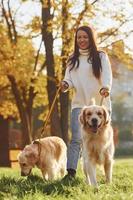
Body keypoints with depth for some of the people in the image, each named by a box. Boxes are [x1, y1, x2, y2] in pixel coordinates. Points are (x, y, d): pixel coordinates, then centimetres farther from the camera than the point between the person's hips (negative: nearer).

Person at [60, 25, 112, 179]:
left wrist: (106, 88, -31)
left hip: (100, 103, -1)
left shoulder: (101, 56, 4)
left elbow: (107, 75, -9)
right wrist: (65, 84, -17)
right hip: (79, 103, 1)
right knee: (76, 138, -14)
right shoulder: (72, 59, 14)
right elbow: (69, 78, 7)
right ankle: (71, 172, -24)